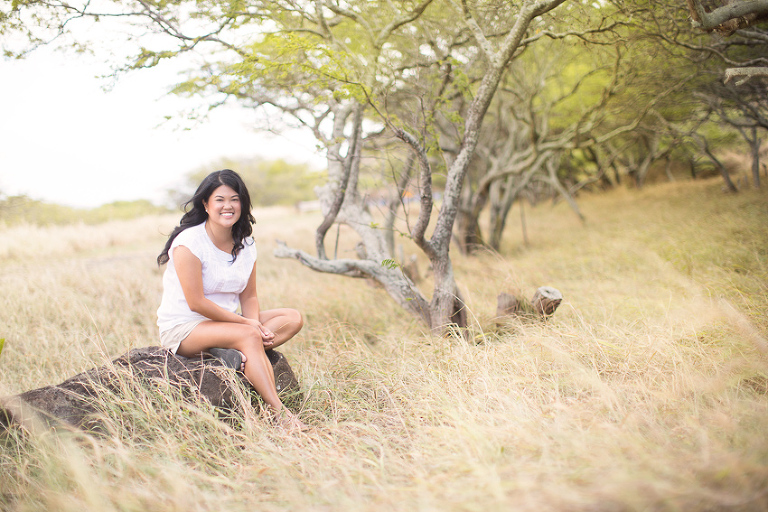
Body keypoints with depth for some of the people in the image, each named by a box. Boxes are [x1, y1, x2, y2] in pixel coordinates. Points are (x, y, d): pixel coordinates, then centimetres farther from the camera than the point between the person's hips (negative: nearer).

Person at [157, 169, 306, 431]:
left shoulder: (245, 244, 4)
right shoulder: (189, 242, -16)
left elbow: (249, 296, 6)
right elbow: (196, 302, -21)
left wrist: (256, 325, -16)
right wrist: (247, 323, -19)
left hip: (227, 322, 7)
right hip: (183, 328, -7)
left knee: (293, 318, -8)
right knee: (249, 335, -33)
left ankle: (236, 354, -29)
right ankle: (279, 413, -36)